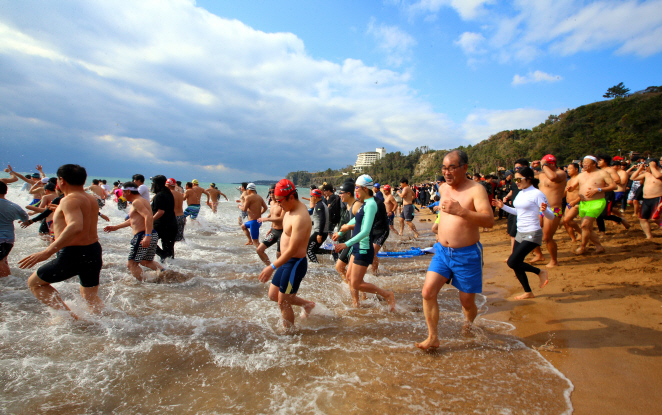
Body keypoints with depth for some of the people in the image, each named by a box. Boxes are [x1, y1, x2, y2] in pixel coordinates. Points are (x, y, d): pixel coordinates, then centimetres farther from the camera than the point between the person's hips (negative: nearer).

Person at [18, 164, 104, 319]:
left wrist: (47, 252, -36)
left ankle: (68, 315, 3)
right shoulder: (91, 199, 11)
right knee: (90, 296, 21)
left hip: (73, 254, -8)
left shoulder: (70, 200, -16)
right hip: (94, 250, 8)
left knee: (34, 283, 14)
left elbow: (75, 227, -35)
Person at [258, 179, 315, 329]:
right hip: (286, 261, 10)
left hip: (295, 263, -10)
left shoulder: (300, 218, -27)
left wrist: (272, 267, -27)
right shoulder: (291, 209, 4)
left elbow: (292, 250, -28)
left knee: (283, 303, 4)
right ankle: (307, 304, 36)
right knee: (273, 295, 21)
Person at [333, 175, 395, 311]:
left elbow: (366, 231, -27)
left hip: (364, 249, -10)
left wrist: (346, 244, -29)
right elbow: (356, 220, 27)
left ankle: (387, 295, 10)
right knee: (350, 277, 19)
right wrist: (340, 233, 33)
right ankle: (356, 305, 35)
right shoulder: (365, 203, 10)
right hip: (358, 247, 10)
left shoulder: (371, 204, -20)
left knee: (356, 284, -3)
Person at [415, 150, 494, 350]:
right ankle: (433, 338, 6)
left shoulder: (476, 189, -14)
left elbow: (489, 220, -27)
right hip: (442, 251, 5)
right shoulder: (443, 188, 6)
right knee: (428, 291, -8)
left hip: (467, 255, -5)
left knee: (467, 301, 9)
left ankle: (470, 318, 44)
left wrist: (461, 211, -39)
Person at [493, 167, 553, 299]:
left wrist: (544, 210, -36)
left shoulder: (537, 194, -14)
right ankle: (528, 292, 26)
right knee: (516, 265, 10)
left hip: (532, 234, -8)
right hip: (520, 233, 8)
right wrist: (503, 206, 16)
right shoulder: (520, 194, 9)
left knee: (512, 262, -15)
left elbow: (551, 217, -15)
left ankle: (540, 272, 10)